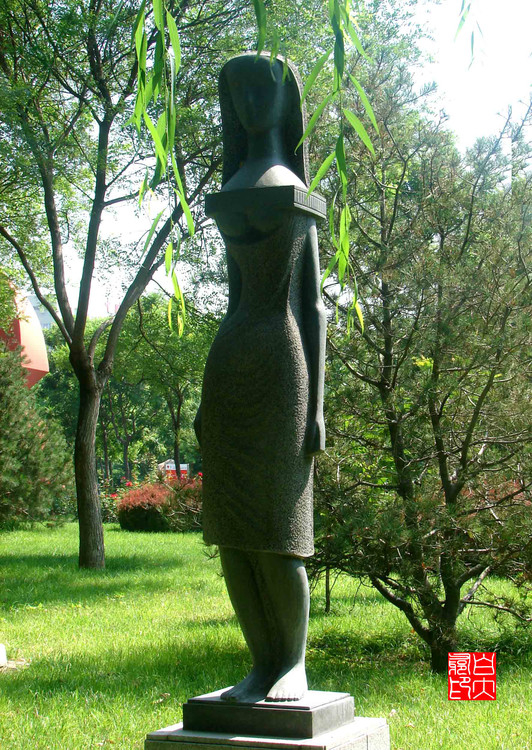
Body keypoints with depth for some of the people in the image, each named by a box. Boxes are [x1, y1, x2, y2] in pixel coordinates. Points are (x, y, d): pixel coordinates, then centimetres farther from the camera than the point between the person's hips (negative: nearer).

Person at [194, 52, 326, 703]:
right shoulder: (232, 194, 18)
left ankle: (295, 662, 8)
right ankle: (262, 665, 12)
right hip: (230, 363, 5)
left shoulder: (295, 191, 5)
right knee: (232, 531, 2)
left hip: (281, 362, -5)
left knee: (276, 526, -7)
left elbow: (313, 304, 0)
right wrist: (209, 398, 14)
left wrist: (316, 406, -8)